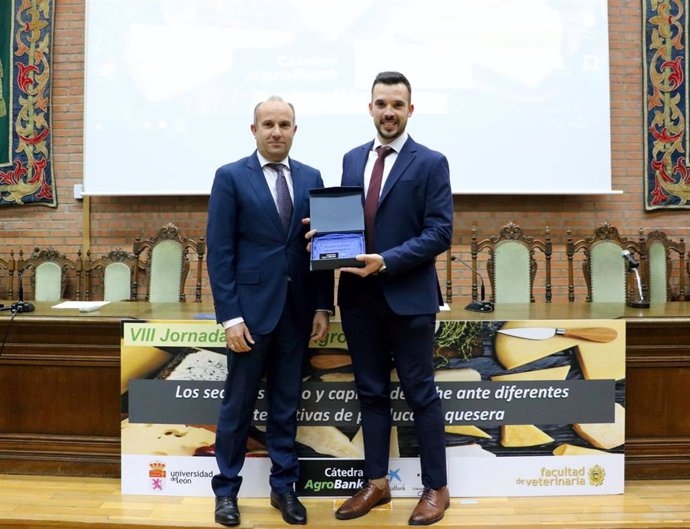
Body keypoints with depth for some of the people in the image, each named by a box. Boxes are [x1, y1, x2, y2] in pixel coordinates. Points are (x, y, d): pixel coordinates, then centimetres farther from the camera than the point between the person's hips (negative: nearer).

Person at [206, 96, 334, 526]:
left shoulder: (311, 178, 9)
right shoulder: (231, 177, -2)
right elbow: (219, 252, -7)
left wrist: (323, 306, 2)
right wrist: (230, 315, -12)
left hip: (297, 311, 3)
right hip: (252, 308, -3)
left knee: (286, 404, 12)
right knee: (238, 404, 8)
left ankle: (284, 487, 27)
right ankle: (226, 489, 24)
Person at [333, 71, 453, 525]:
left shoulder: (431, 163, -4)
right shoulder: (352, 159, 12)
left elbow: (440, 233, -11)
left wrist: (386, 262, -21)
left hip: (409, 297, -5)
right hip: (359, 296, 5)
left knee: (421, 394, 6)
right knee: (371, 392, 14)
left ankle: (437, 488, 22)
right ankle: (377, 483, 29)